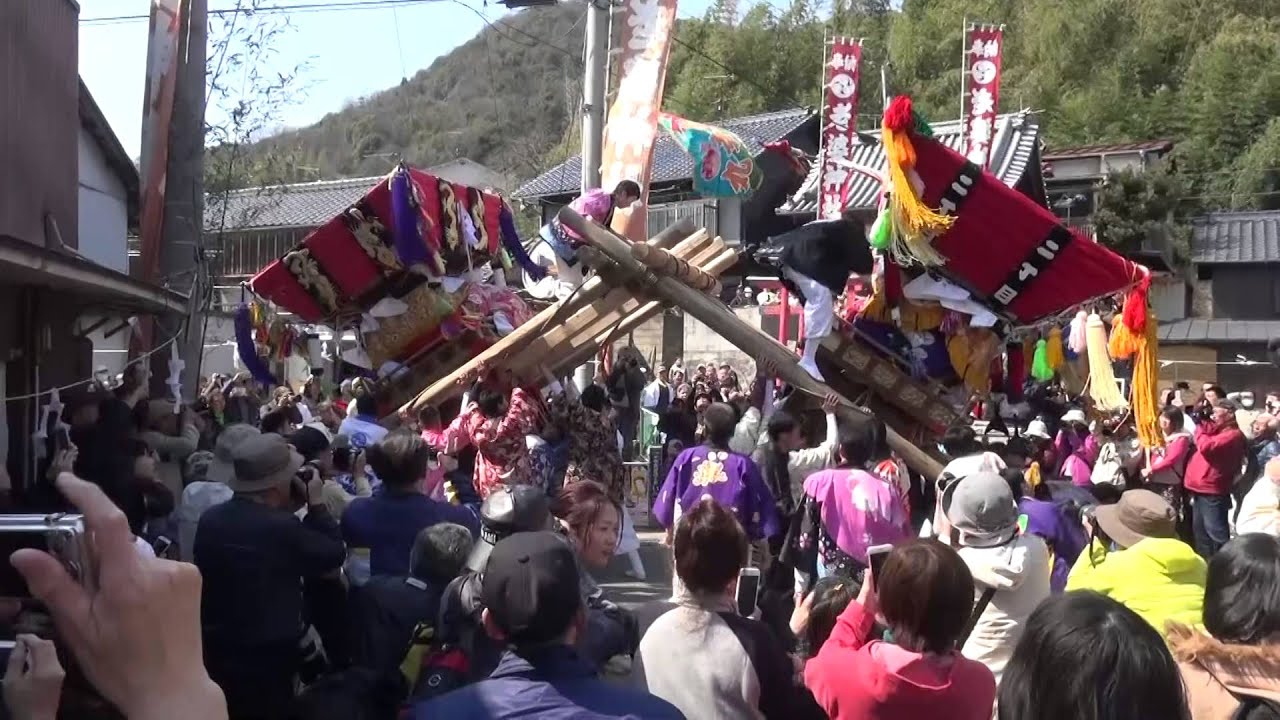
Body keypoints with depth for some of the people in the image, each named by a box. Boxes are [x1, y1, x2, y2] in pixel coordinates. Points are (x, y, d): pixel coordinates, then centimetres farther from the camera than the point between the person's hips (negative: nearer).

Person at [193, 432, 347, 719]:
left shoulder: (210, 519, -4)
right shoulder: (282, 527, -25)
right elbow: (335, 556, -11)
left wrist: (289, 510, 9)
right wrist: (316, 504, -4)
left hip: (215, 653, 6)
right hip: (267, 661, -6)